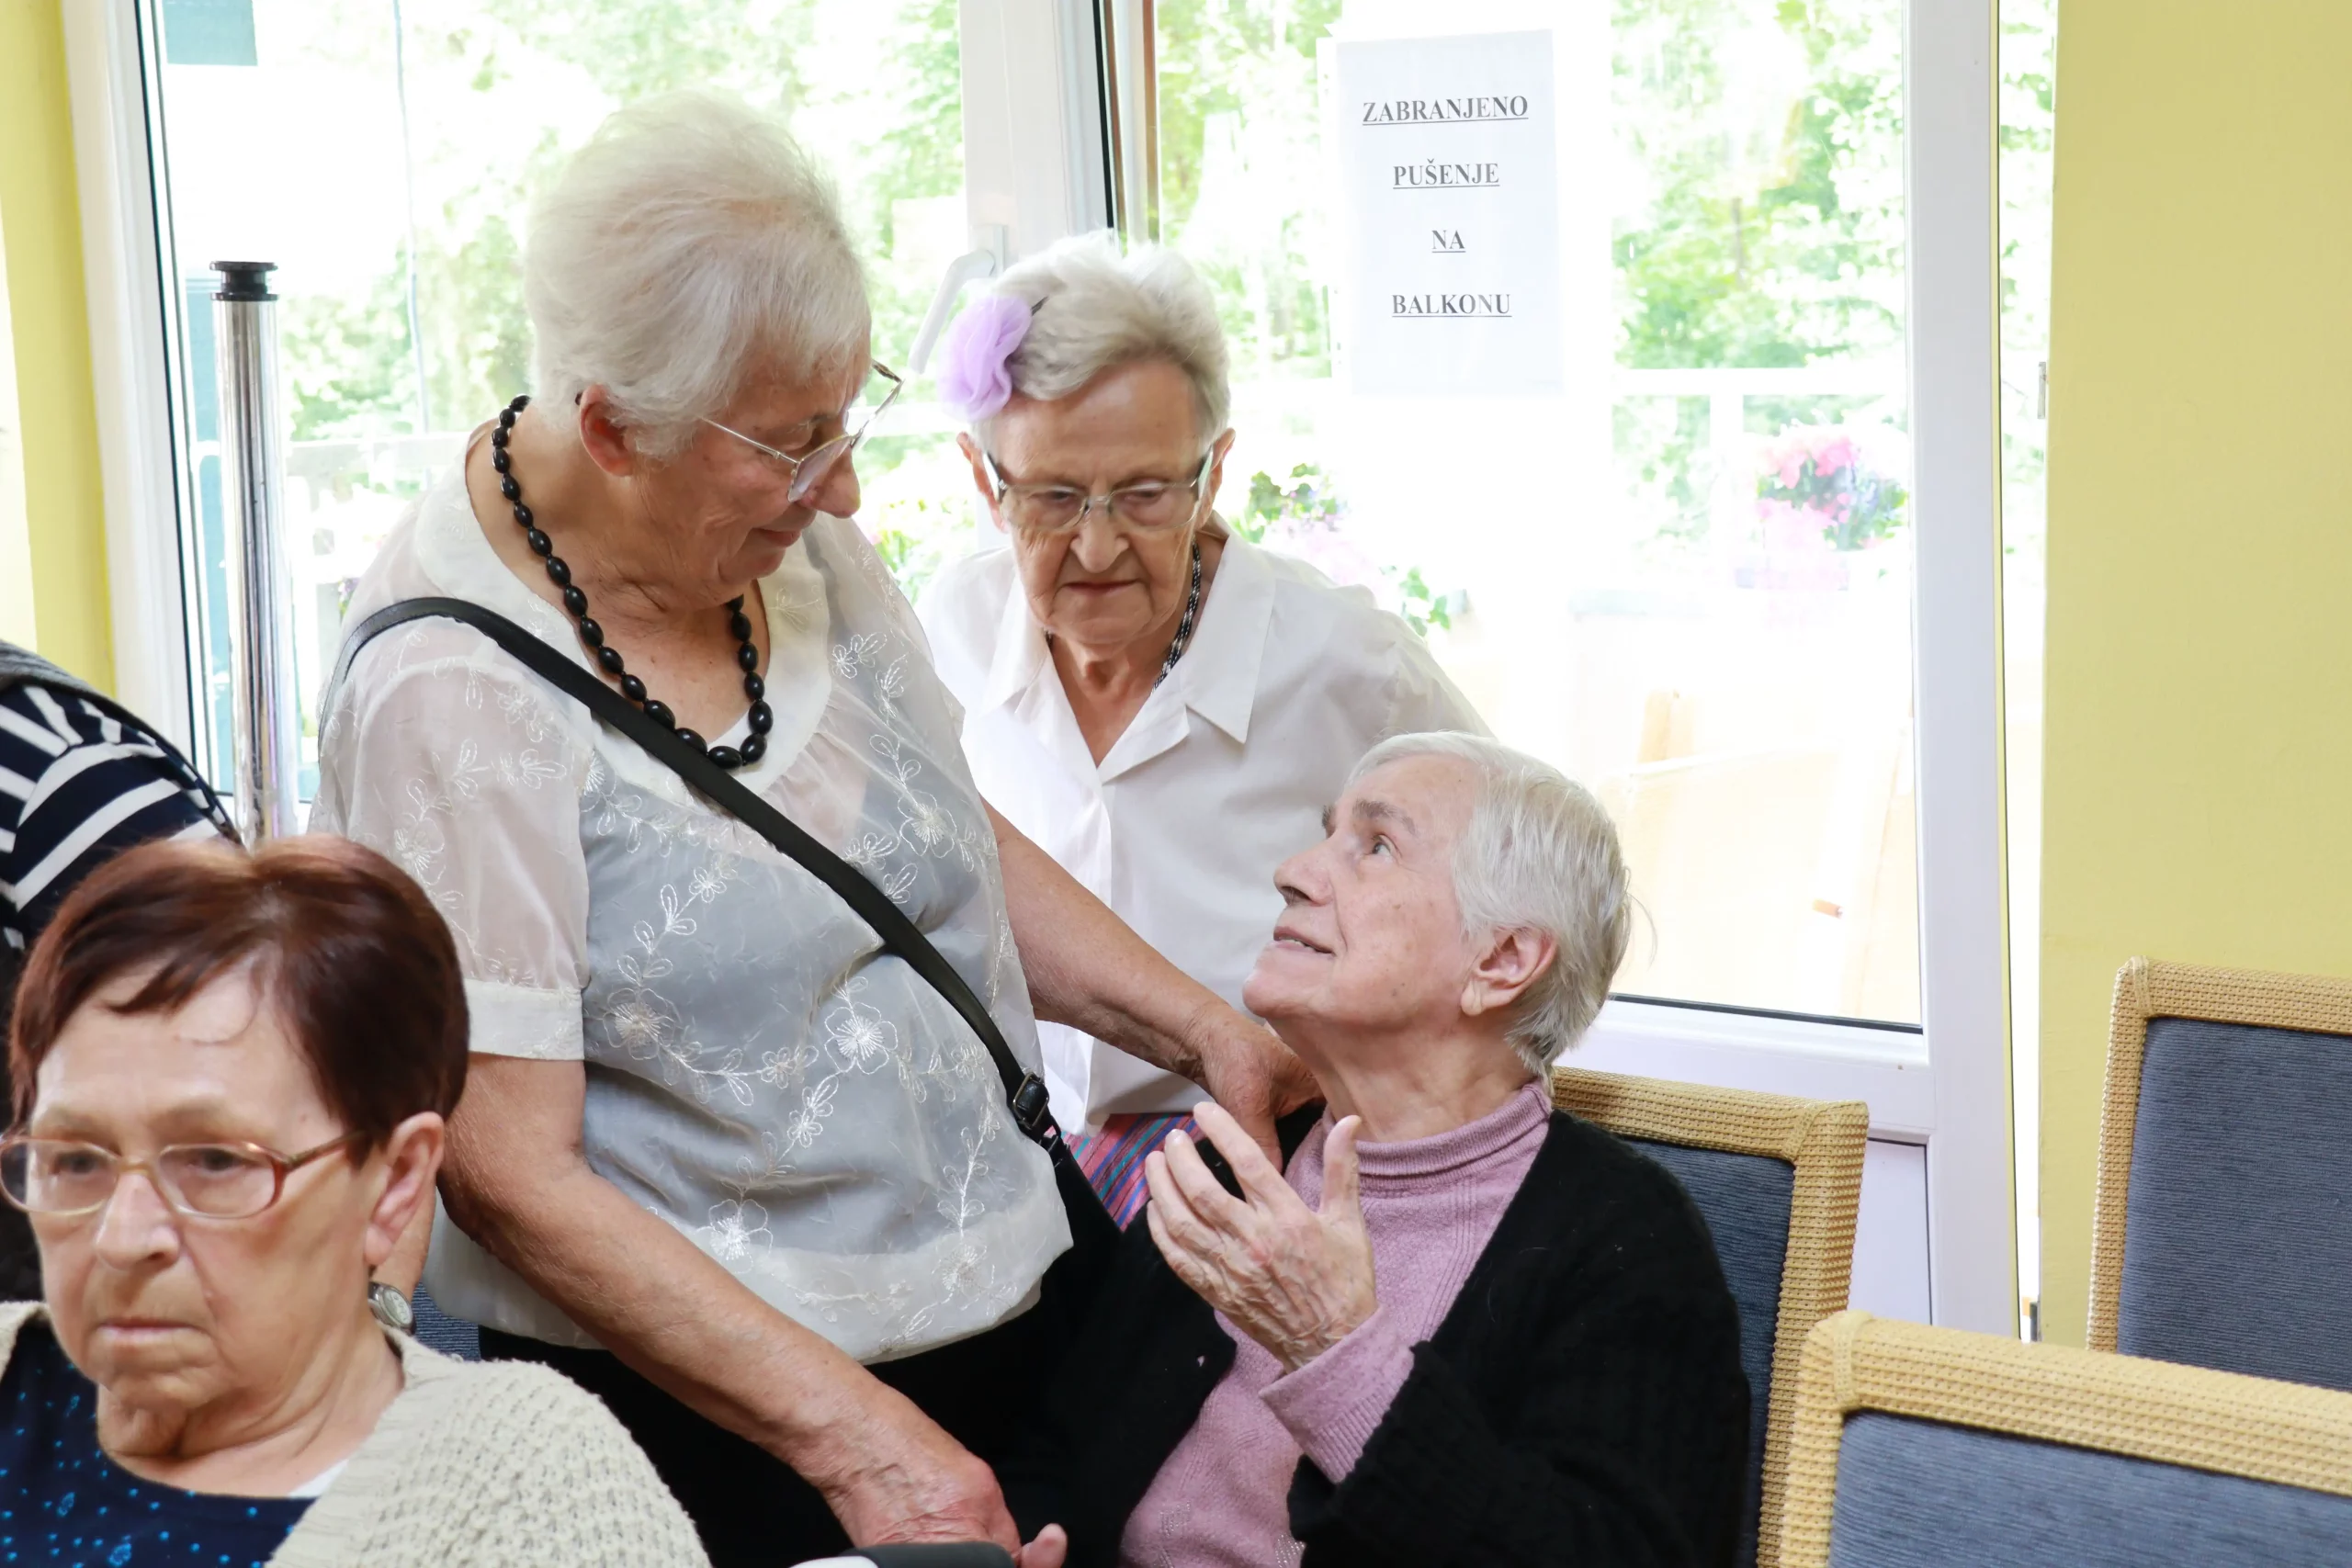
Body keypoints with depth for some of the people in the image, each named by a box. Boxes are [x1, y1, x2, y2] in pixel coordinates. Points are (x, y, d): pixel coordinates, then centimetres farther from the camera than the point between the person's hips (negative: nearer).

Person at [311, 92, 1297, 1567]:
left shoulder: (798, 537, -1)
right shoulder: (452, 693, -21)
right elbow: (512, 1179, -21)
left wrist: (1211, 1031, 1)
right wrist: (854, 1434, -23)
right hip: (705, 1411, -6)